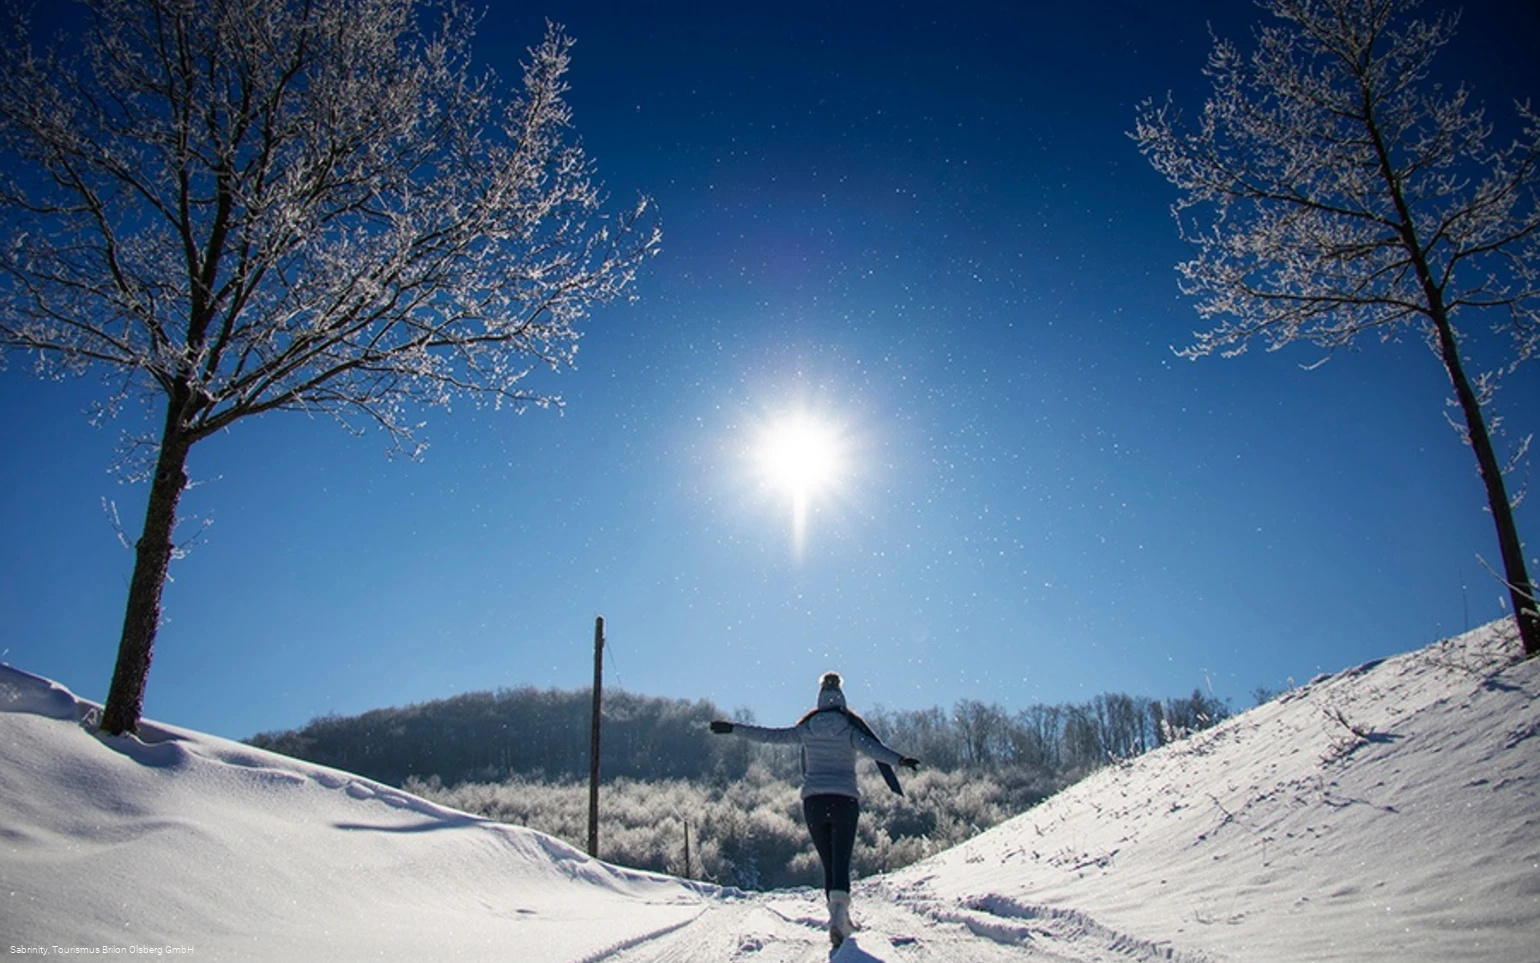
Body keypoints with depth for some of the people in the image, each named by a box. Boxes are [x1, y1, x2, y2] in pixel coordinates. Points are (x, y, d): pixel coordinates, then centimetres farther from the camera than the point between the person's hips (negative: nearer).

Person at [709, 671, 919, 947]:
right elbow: (874, 749, -16)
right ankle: (838, 912, -29)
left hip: (813, 800, 2)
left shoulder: (805, 731, 7)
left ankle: (841, 922, 11)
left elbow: (769, 735, 6)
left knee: (828, 864, 13)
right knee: (841, 863, -5)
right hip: (844, 800, -2)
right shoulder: (850, 731, 1)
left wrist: (733, 728, 12)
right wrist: (899, 760, -26)